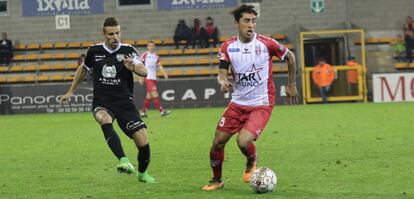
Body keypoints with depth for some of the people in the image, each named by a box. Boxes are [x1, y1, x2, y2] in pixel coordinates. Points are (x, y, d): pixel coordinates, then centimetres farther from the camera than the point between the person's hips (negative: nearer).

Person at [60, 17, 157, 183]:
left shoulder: (128, 51, -4)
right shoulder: (94, 51, 2)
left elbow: (144, 71, -18)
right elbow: (83, 69, 22)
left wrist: (133, 67, -40)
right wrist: (71, 92, 26)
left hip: (124, 102, 0)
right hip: (102, 102, 0)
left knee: (143, 143, -8)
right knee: (105, 120, -38)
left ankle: (142, 173, 24)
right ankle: (123, 160, -48)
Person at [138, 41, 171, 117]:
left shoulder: (156, 56, 13)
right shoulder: (145, 55, -2)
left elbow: (160, 66, 6)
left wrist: (164, 73, -11)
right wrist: (141, 77, -6)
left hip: (154, 78, 6)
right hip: (147, 78, -6)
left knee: (149, 95, 8)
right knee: (154, 94, -14)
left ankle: (143, 112, 15)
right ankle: (161, 111, -19)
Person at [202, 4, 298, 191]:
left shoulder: (266, 43, -11)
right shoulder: (228, 46, -4)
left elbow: (290, 57, 4)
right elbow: (221, 73, -4)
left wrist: (291, 84, 10)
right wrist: (223, 82, -28)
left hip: (261, 104, -4)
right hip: (237, 103, 4)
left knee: (243, 141, -22)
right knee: (218, 142, 2)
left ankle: (251, 163, 14)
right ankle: (216, 180, 27)